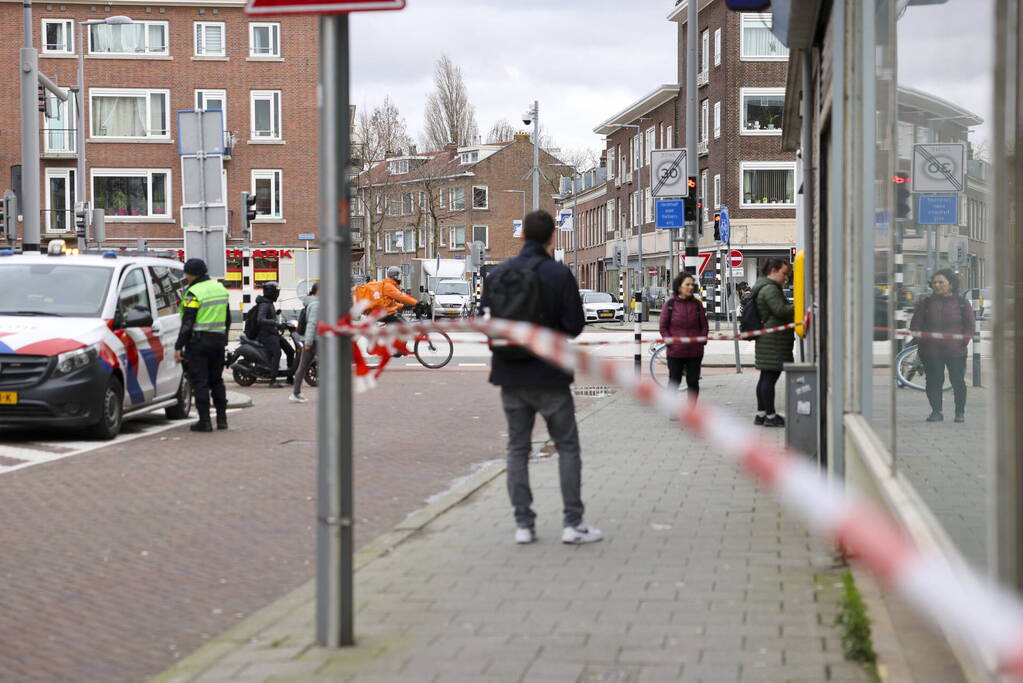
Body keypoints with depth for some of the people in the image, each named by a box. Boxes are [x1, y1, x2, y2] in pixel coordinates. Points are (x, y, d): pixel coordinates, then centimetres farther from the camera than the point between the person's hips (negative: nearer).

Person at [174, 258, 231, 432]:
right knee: (216, 380, 16)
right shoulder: (220, 288, 12)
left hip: (199, 341, -7)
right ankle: (222, 418, 16)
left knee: (200, 382, -2)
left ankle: (205, 421, -4)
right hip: (218, 341, 7)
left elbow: (187, 323, -15)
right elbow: (227, 319, 19)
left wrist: (179, 346, -12)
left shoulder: (194, 293, -12)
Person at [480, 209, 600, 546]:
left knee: (517, 448, 11)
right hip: (549, 376, -3)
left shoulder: (497, 274, -1)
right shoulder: (559, 274, -11)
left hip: (510, 376, 3)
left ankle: (523, 524, 9)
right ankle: (573, 523, 5)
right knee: (567, 446, 7)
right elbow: (575, 325, -11)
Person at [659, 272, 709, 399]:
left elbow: (704, 326, 10)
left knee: (693, 382, 6)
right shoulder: (670, 304, -3)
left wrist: (702, 340, -3)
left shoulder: (697, 304, 4)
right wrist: (670, 342, -10)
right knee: (674, 382, 9)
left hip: (695, 352, 2)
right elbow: (663, 327, 1)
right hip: (675, 352, -2)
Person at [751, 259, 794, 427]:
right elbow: (780, 310, -20)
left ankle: (761, 413, 16)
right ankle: (770, 416, -8)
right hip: (773, 340, -11)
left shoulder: (765, 287, 22)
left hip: (766, 339, 11)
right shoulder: (770, 289, -12)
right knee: (770, 376, -9)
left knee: (765, 377, 12)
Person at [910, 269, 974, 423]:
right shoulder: (926, 303, 9)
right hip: (931, 352, 1)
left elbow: (969, 325, 7)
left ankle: (960, 412, 12)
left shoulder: (962, 302, 5)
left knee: (958, 381, 0)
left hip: (955, 351, -1)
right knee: (933, 381, 1)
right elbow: (915, 325, 12)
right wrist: (921, 341, 0)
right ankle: (936, 411, 10)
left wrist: (963, 342, -5)